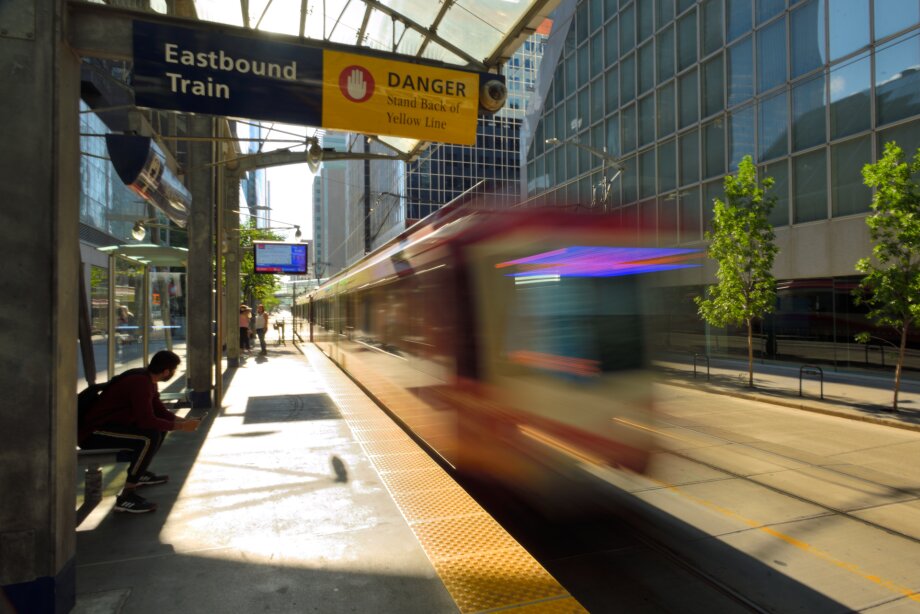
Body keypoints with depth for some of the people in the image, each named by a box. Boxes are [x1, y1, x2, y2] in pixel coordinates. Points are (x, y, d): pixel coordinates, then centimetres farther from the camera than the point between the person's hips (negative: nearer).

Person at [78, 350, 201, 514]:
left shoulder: (147, 379, 5)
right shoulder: (140, 383, -26)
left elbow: (160, 411, 13)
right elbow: (147, 421, -29)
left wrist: (182, 420, -1)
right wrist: (180, 426, -20)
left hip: (110, 424, 10)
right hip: (92, 433, -10)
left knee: (161, 425, 13)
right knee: (150, 437, -28)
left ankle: (140, 473, 24)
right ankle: (126, 497, -21)